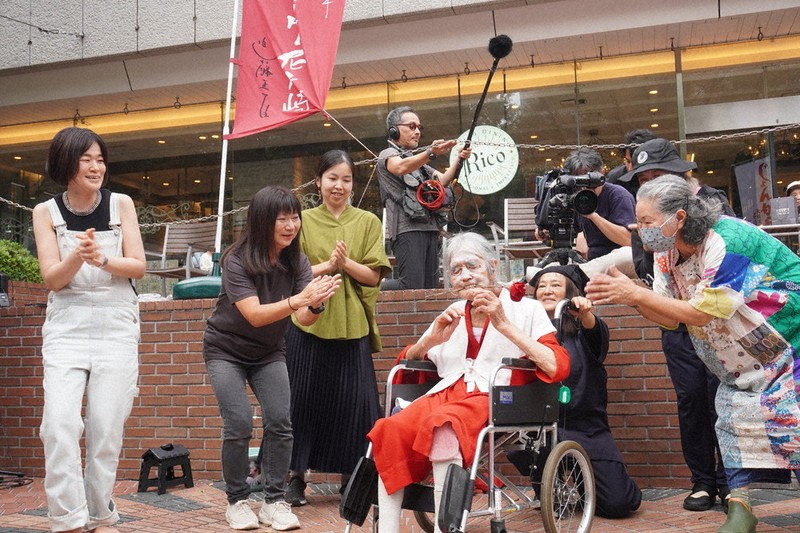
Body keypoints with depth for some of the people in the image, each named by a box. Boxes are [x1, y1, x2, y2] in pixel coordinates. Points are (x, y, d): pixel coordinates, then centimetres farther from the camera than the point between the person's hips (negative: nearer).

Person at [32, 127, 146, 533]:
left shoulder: (121, 204, 1)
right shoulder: (46, 212, 1)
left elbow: (139, 266, -1)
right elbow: (52, 278, -4)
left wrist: (103, 259, -20)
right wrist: (78, 256, -24)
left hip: (117, 327, 0)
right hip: (66, 327, 0)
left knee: (106, 427, 0)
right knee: (60, 422, -14)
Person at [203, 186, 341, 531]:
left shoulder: (297, 262, -10)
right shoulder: (236, 261, -22)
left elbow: (304, 318, -19)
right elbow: (255, 315, -31)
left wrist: (317, 304, -42)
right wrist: (298, 299, -45)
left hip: (268, 353, 4)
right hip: (226, 351, -3)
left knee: (280, 422, -11)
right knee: (239, 424, -14)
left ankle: (274, 501, 1)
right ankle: (237, 501, 4)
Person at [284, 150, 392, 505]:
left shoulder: (368, 222, 7)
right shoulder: (303, 221, 7)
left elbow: (374, 276, 2)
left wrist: (345, 263, -14)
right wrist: (325, 266, -14)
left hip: (351, 325, 0)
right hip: (307, 323, 0)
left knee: (353, 401, 1)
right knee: (303, 399, 2)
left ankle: (352, 476, 14)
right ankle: (295, 476, 13)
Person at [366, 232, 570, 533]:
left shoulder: (525, 309, 9)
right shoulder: (452, 315, 25)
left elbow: (558, 367, -7)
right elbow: (407, 361, 24)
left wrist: (504, 324, -11)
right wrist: (432, 339, 3)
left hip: (495, 397, -5)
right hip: (447, 393, 5)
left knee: (442, 424, -37)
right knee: (390, 430, -26)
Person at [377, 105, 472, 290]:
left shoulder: (419, 161, 30)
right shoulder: (387, 155, 5)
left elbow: (442, 180, 14)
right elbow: (401, 168, -20)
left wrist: (459, 160, -4)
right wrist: (431, 153, -36)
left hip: (430, 229, 8)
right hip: (407, 229, -8)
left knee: (430, 287, 0)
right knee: (413, 287, -18)